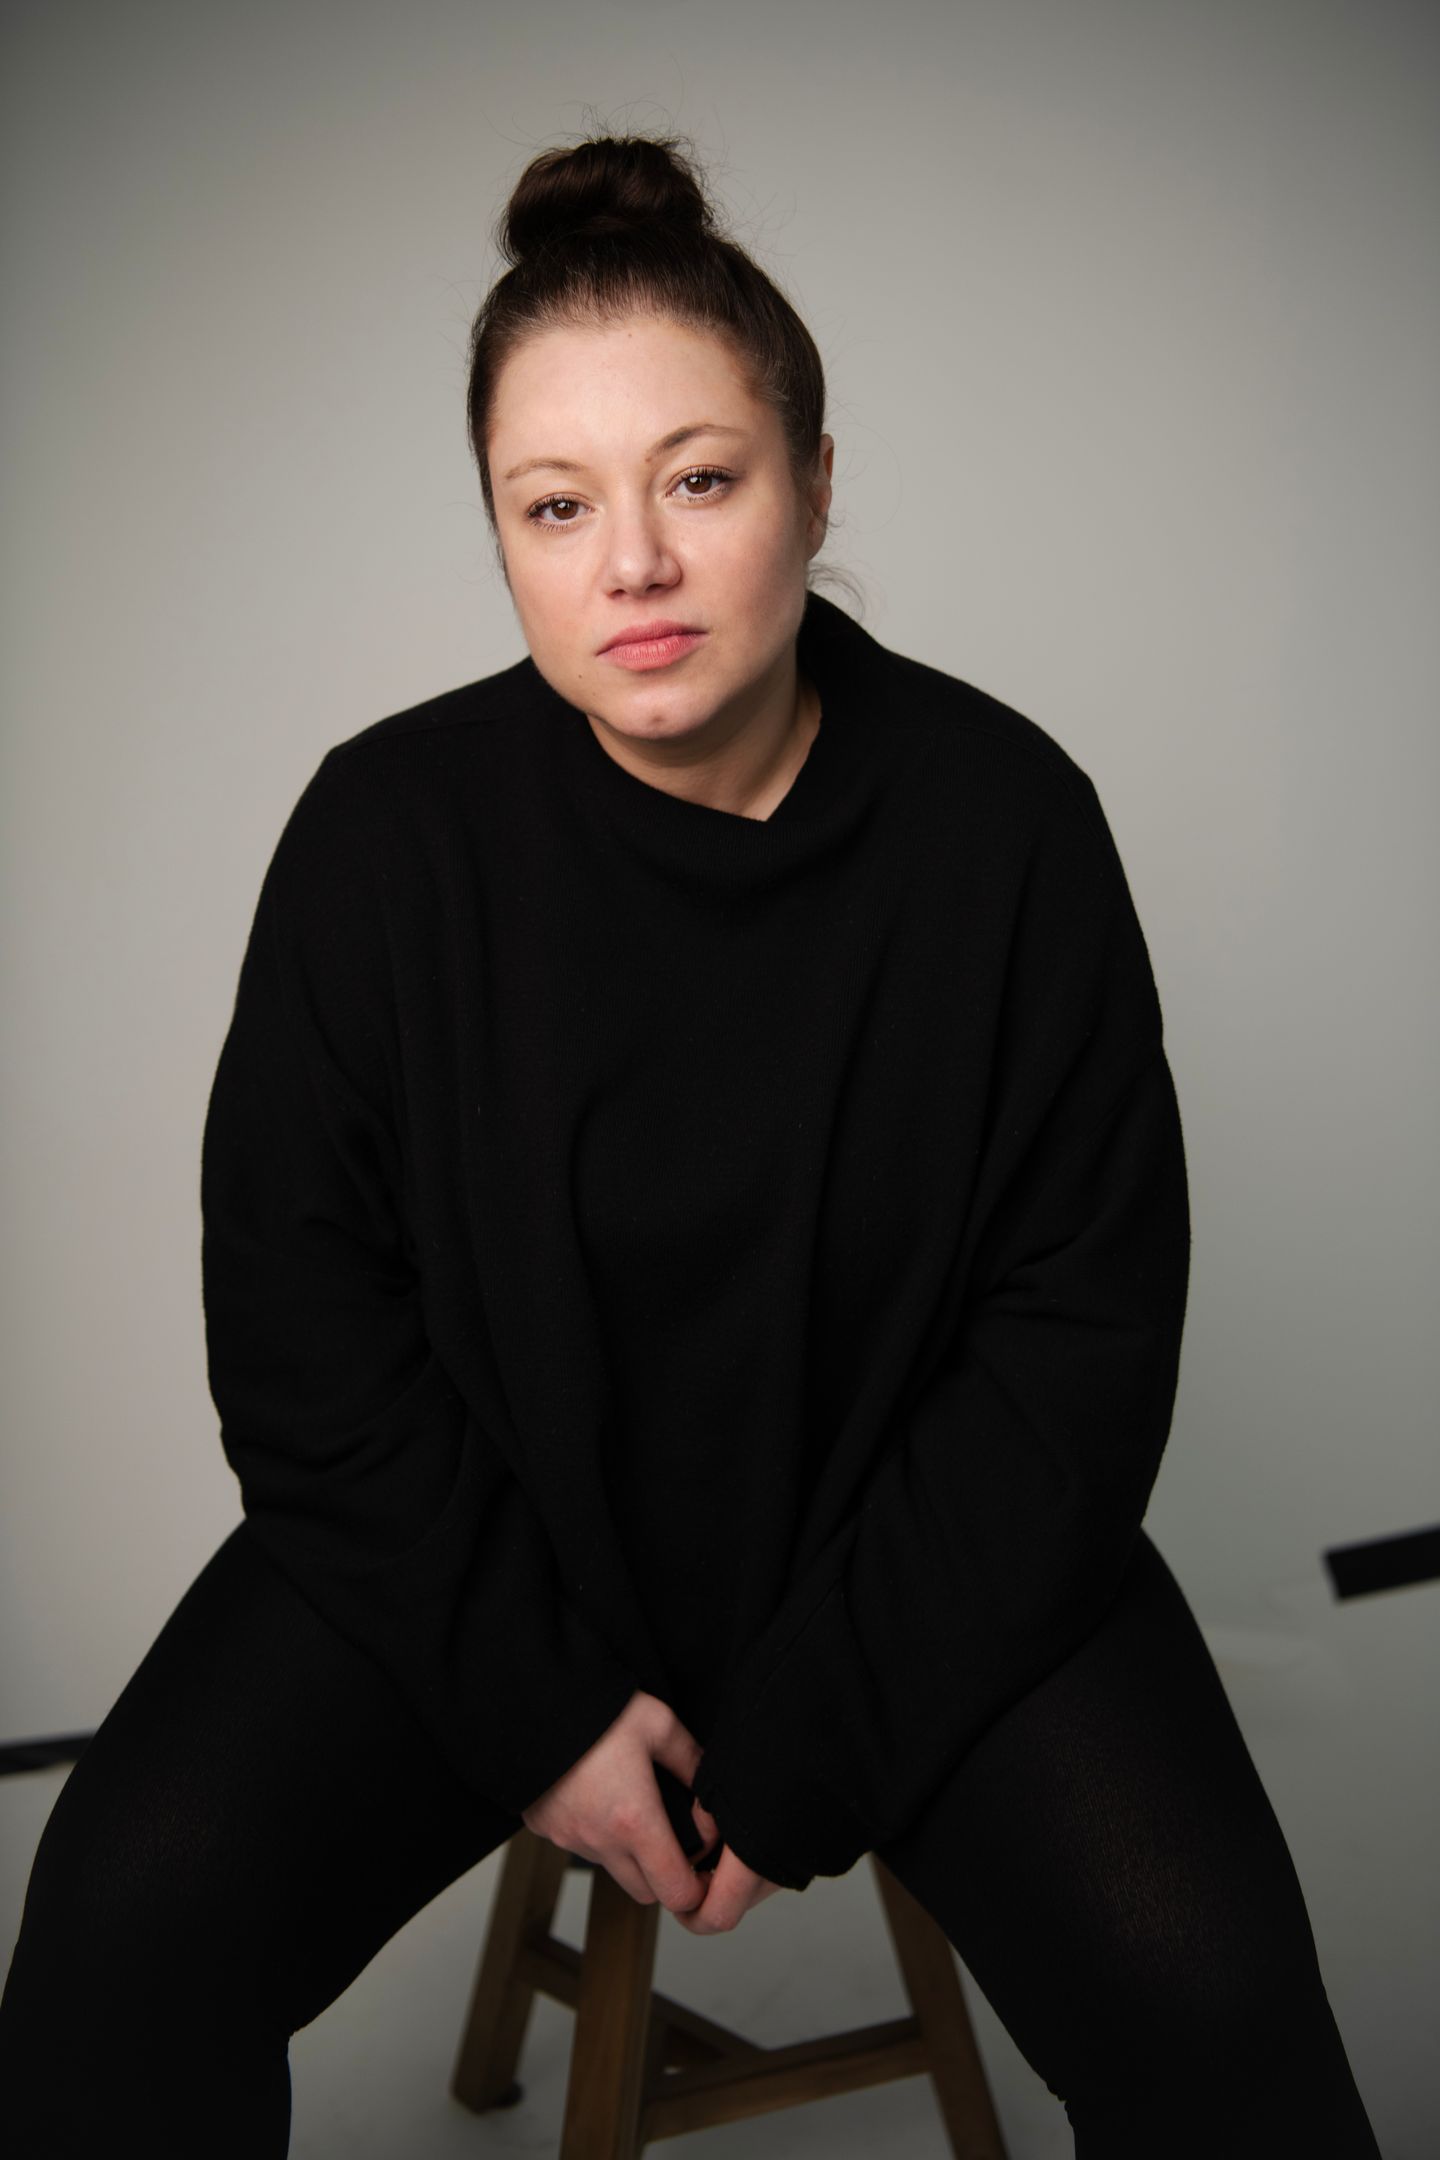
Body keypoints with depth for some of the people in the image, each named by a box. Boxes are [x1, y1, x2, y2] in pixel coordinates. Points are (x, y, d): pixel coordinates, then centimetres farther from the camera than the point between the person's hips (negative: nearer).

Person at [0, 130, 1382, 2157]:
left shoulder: (1004, 817, -13)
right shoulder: (390, 827, -12)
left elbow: (1082, 1330, -9)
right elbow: (300, 1313, -5)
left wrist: (813, 1739, -13)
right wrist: (533, 1703, -12)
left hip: (916, 1535, 0)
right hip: (478, 1532, 1)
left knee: (1206, 1989, -21)